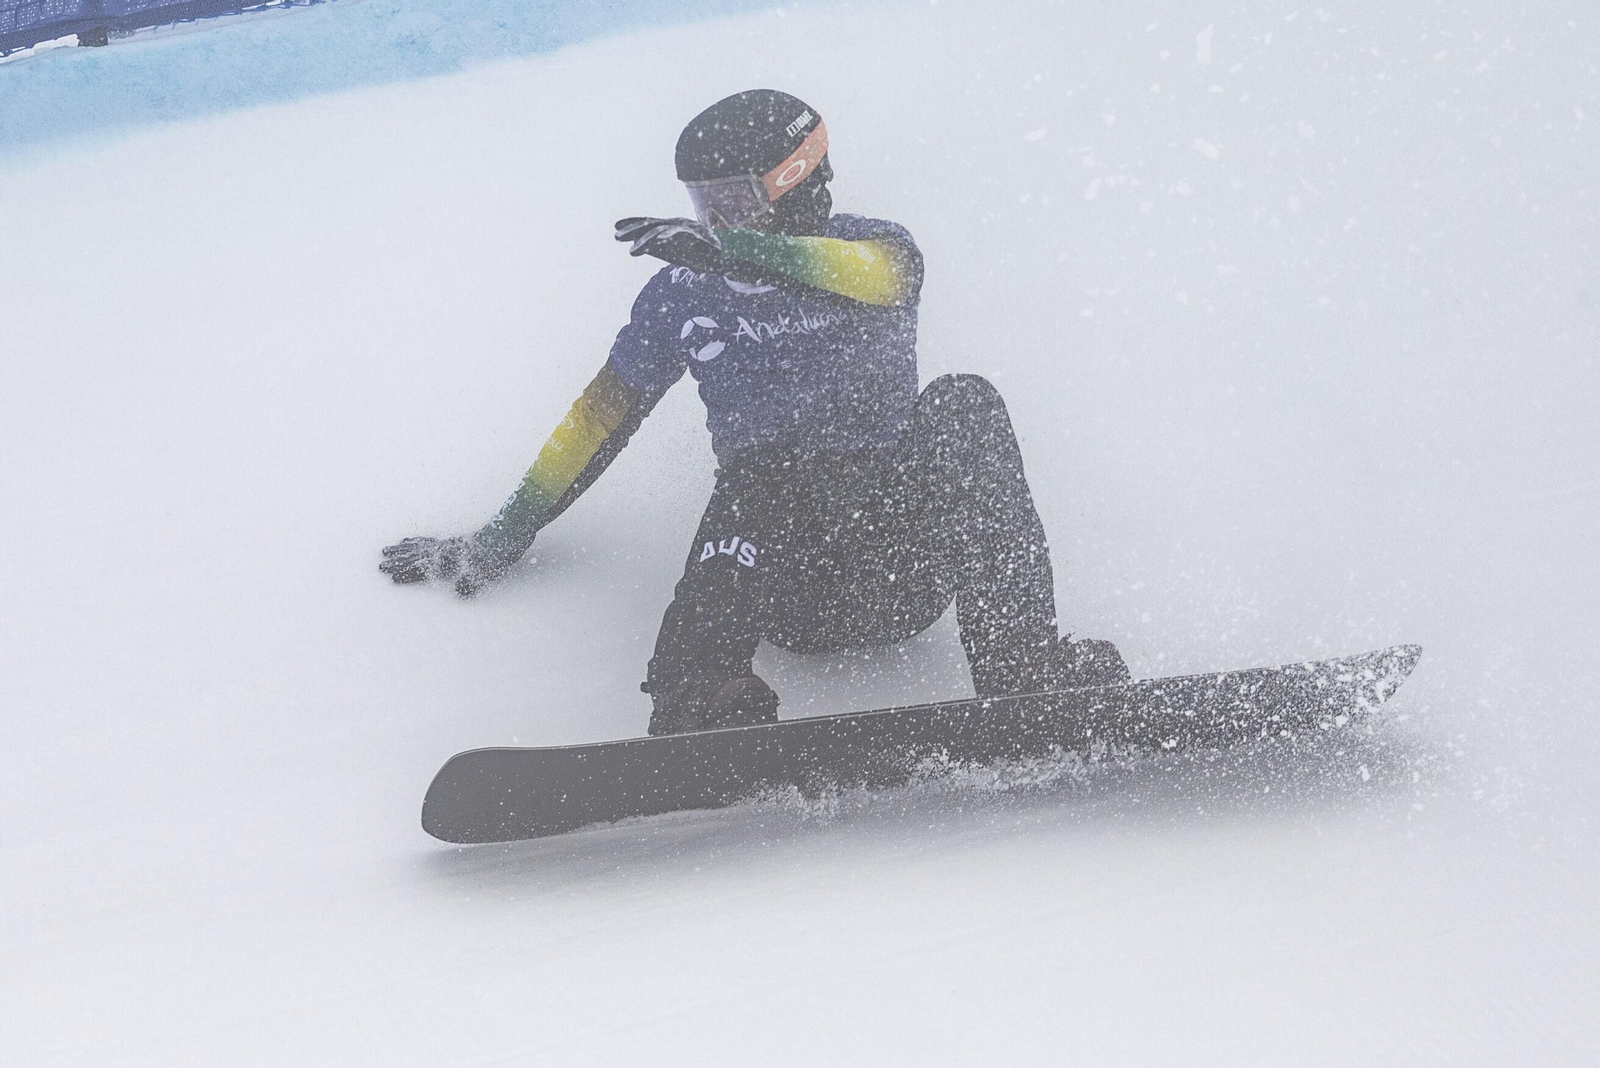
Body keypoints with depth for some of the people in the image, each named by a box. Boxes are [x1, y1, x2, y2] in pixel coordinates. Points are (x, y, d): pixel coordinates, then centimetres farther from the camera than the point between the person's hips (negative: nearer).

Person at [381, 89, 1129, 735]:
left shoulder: (877, 249, 8)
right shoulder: (683, 296, 14)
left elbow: (877, 277, -19)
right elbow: (598, 421, 22)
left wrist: (733, 252, -33)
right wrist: (499, 543, 19)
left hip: (904, 567, 0)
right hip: (789, 593, 1)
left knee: (962, 407, -26)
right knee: (762, 471, -32)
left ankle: (1021, 668, -36)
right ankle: (702, 698, -54)